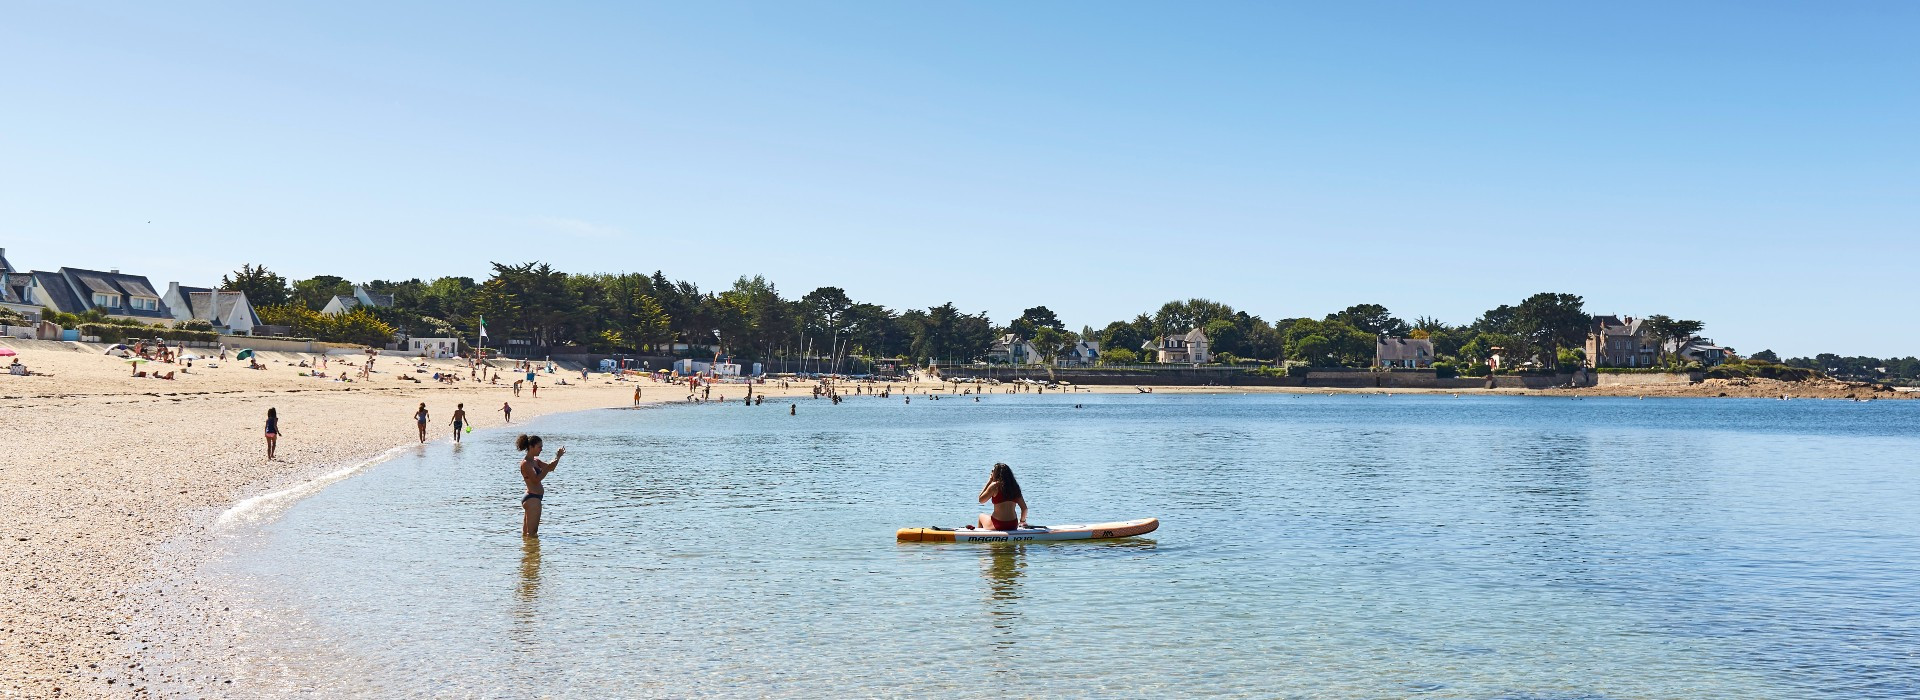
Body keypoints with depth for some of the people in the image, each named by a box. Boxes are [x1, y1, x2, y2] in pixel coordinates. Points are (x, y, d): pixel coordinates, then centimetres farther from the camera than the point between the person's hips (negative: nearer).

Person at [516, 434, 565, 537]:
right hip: (532, 499, -10)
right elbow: (536, 479, -23)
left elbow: (550, 468, 16)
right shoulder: (525, 463, -14)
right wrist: (547, 468, -26)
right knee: (531, 534, -7)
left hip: (532, 499, 10)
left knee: (526, 533, 16)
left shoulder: (535, 461, 14)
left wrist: (558, 457, 3)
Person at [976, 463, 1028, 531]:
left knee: (981, 516, 28)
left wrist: (989, 482, 5)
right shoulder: (1014, 486, 4)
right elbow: (1024, 508, 5)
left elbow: (981, 500, 1)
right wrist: (1022, 521, 22)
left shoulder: (995, 485, -10)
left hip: (997, 526, -5)